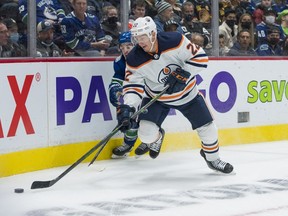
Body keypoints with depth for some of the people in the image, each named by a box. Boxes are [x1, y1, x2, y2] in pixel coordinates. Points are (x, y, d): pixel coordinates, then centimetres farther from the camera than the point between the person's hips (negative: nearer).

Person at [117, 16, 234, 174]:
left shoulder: (175, 41, -26)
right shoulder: (135, 60, -22)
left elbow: (200, 57, -21)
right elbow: (133, 85, -19)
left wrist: (183, 74, -33)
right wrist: (126, 108, -34)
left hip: (187, 93, 0)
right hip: (156, 98, 0)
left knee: (207, 128, 2)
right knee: (146, 134, -15)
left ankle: (213, 159, 32)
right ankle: (157, 136, 26)